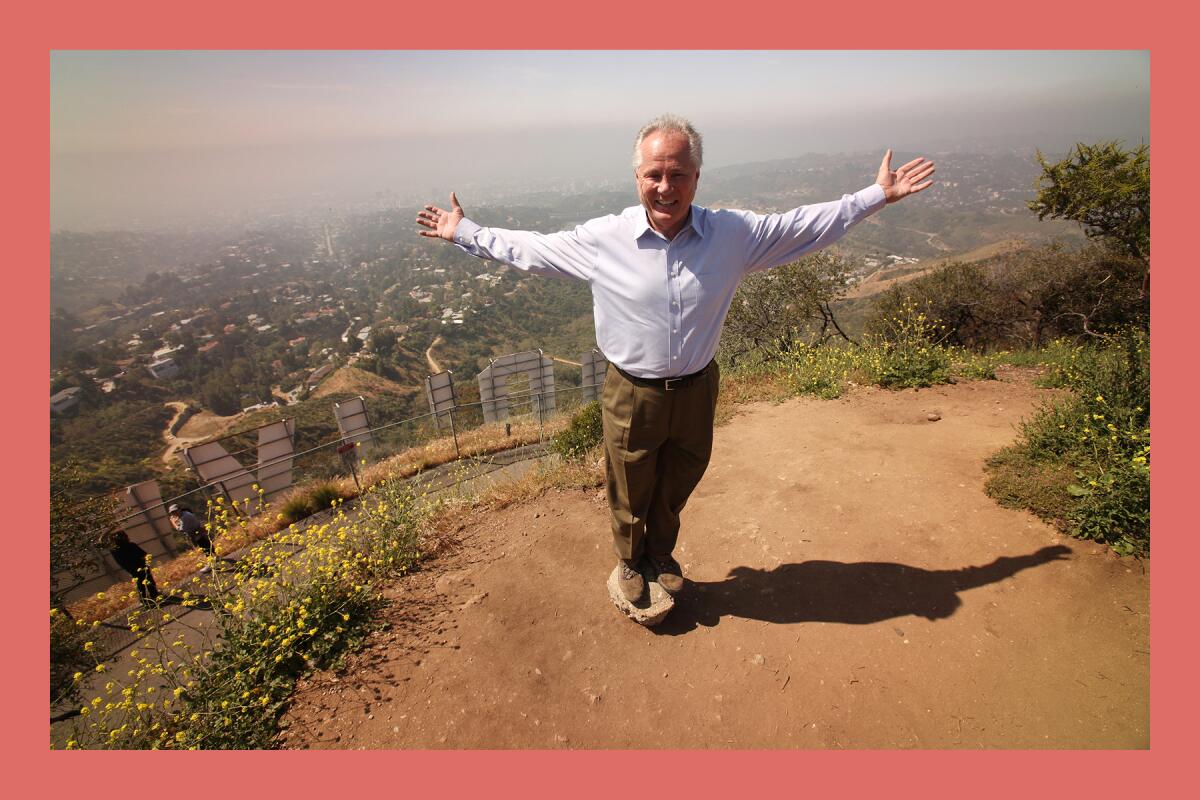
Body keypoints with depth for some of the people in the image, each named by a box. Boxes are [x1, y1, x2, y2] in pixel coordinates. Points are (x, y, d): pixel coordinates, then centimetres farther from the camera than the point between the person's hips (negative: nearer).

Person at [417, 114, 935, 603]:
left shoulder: (734, 233, -7)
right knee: (629, 495, 19)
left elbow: (806, 226, 7)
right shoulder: (603, 238, -12)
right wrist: (463, 233, 6)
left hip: (697, 390, 2)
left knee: (676, 489, 24)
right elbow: (530, 249, 1)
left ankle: (662, 554, 55)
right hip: (632, 395, -2)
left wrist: (877, 196, 10)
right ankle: (630, 561, 50)